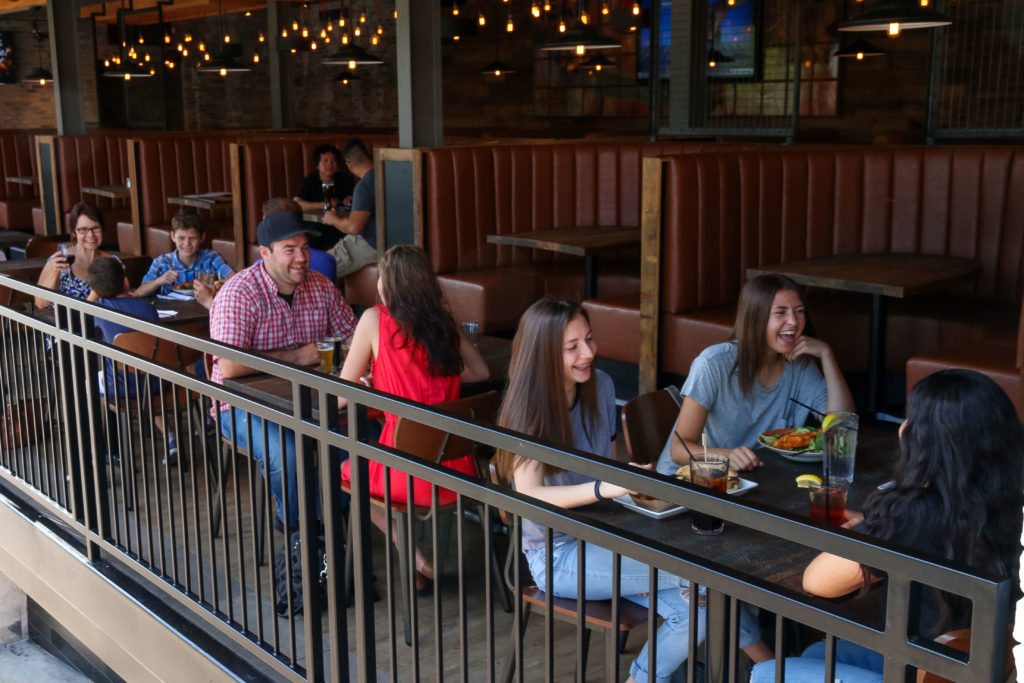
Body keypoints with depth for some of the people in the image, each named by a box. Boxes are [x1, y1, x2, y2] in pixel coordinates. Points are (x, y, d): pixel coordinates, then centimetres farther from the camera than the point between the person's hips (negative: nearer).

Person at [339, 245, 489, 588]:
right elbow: (481, 372, 14)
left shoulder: (375, 319, -8)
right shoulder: (444, 322, 3)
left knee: (344, 471, 28)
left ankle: (412, 558, 13)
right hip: (457, 471, 5)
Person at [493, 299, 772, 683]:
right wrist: (606, 488, -46)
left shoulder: (600, 385, -1)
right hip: (558, 555, -6)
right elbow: (528, 497, -33)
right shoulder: (528, 410, -19)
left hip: (605, 534, 6)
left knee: (694, 609, -18)